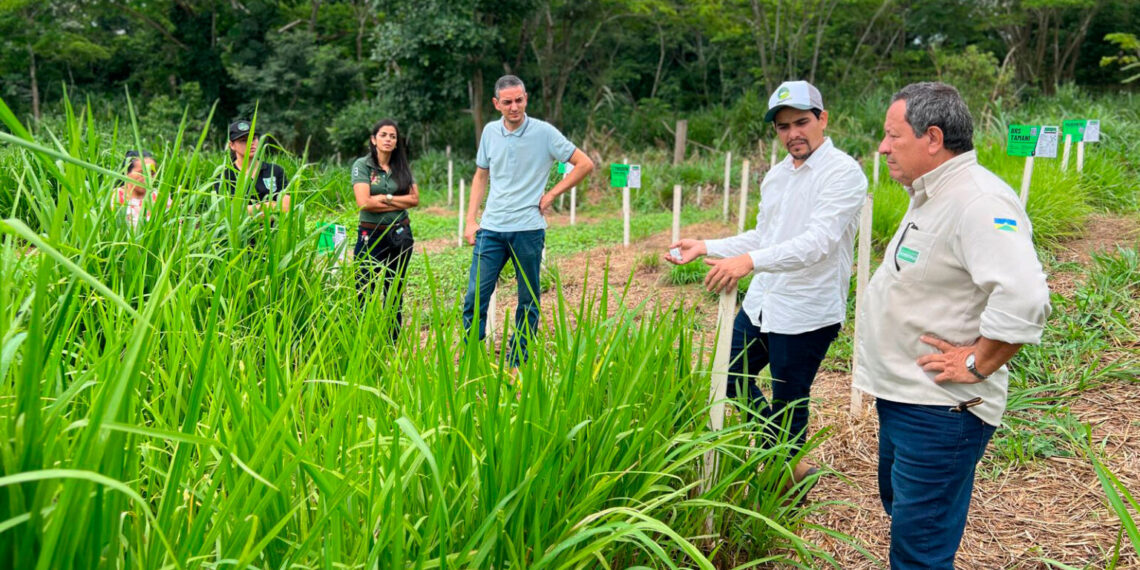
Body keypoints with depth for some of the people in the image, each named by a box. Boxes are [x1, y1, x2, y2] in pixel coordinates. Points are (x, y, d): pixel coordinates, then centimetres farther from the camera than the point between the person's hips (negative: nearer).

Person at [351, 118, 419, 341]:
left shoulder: (402, 167, 9)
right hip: (371, 235, -4)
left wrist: (386, 198, -11)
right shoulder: (362, 165, -3)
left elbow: (415, 198, -2)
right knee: (365, 292, -3)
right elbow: (364, 203, -15)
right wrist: (399, 203, -8)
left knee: (395, 291, 11)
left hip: (400, 234, 4)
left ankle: (393, 343, 19)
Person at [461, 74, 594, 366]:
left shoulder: (544, 132, -5)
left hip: (528, 229, -3)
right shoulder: (490, 131, 8)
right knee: (474, 297, 0)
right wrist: (470, 220, 10)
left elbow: (585, 164, -1)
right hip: (491, 228, 3)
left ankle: (517, 364, 16)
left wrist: (552, 194, -3)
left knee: (528, 302, 6)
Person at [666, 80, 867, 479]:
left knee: (789, 406, 4)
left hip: (807, 314, -9)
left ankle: (789, 472, 30)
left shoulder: (843, 173, -16)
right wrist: (706, 247, 11)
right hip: (761, 303, 9)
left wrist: (750, 261, -40)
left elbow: (818, 241, -28)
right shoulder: (776, 175, 11)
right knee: (732, 381, 19)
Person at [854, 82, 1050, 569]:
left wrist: (977, 365, -23)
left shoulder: (978, 201, -24)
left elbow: (1023, 298, -35)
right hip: (903, 396, 11)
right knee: (899, 507, 26)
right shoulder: (932, 195, 10)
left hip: (939, 411, -10)